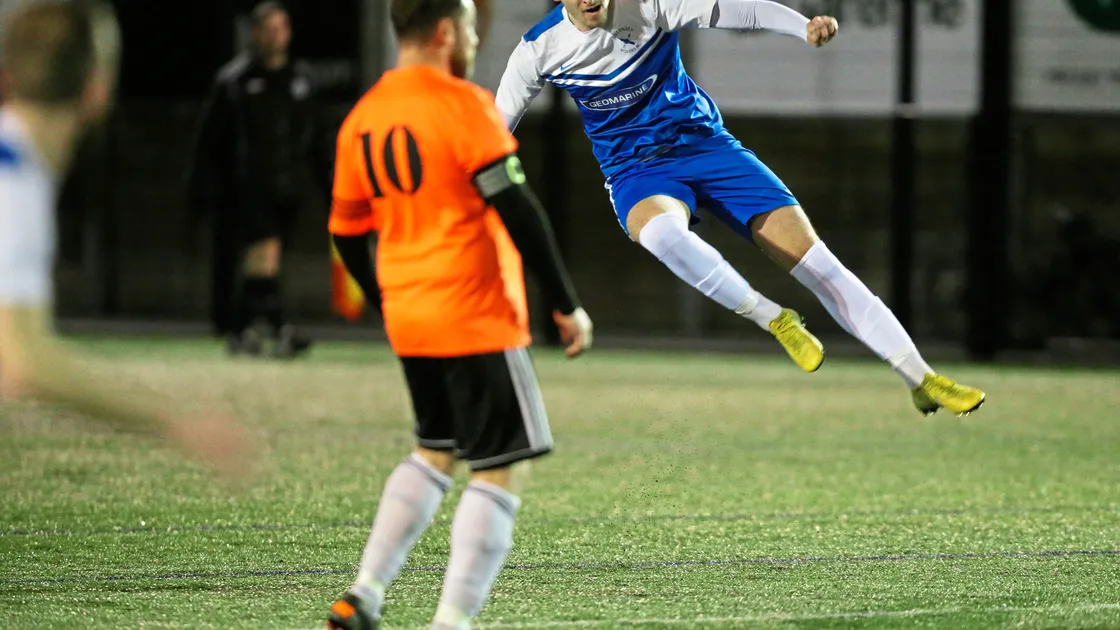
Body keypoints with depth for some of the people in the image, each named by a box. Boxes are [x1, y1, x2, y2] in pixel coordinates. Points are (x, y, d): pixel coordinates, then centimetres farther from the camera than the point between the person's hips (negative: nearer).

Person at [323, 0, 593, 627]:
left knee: (435, 452, 23)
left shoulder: (362, 118, 10)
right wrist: (567, 305, -10)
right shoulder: (463, 105, -12)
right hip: (478, 322, -8)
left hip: (408, 318, 8)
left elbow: (348, 230, 17)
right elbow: (518, 211, -16)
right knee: (497, 471, -1)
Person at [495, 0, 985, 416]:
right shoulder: (539, 51, -8)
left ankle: (920, 380, -2)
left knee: (812, 256, -9)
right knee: (662, 231, -40)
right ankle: (773, 320, -22)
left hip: (702, 141, 0)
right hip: (634, 170, 0)